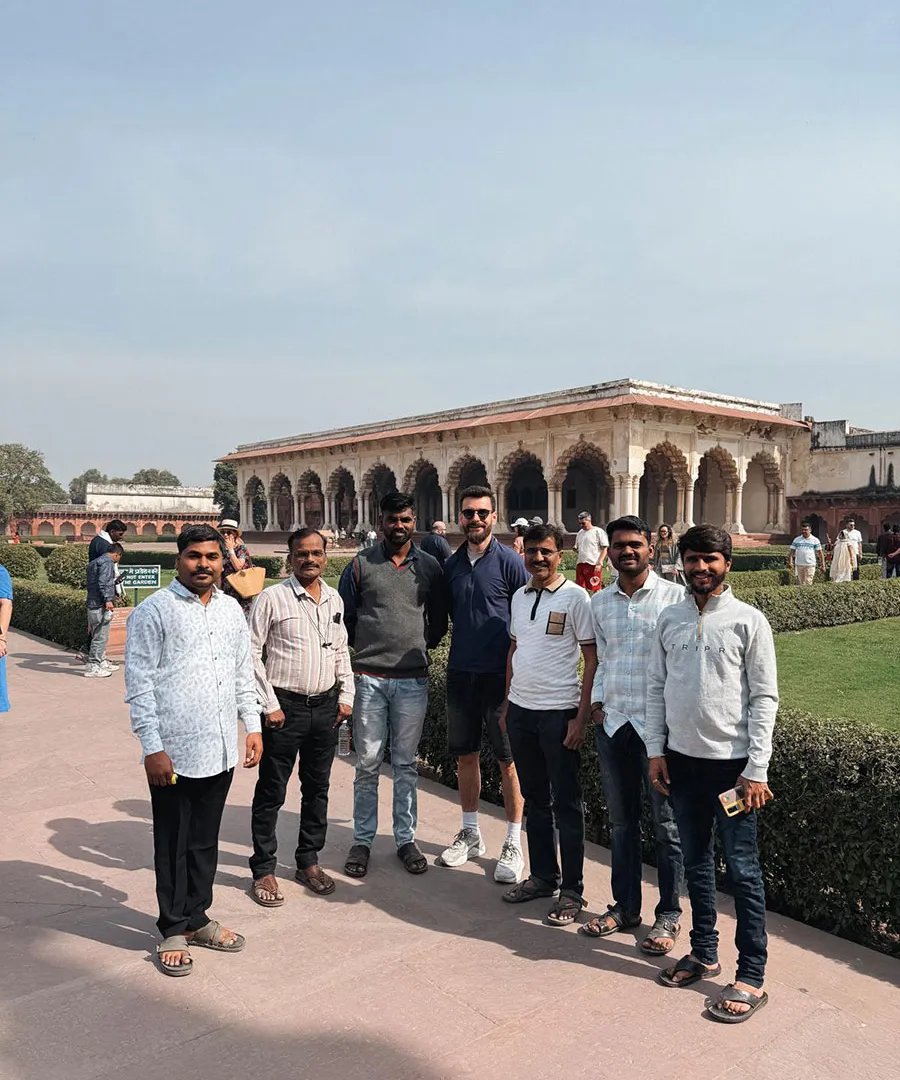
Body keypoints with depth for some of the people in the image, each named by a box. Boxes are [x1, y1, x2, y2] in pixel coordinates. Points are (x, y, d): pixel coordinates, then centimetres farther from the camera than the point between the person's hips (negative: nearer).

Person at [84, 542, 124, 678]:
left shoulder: (94, 563, 22)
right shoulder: (107, 562, -9)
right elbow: (102, 582, -21)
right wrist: (108, 599, -26)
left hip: (92, 604, 10)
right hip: (100, 605, -10)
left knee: (98, 636, 18)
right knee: (100, 636, -6)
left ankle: (101, 662, 28)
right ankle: (92, 667, -3)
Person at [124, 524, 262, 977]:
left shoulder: (231, 609, 9)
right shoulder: (153, 611, -8)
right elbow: (139, 684, -10)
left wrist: (252, 726, 10)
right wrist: (152, 748, -13)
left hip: (221, 750, 5)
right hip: (174, 752, -5)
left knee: (206, 841, 17)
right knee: (173, 846, 9)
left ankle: (197, 917, 34)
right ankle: (173, 929, 25)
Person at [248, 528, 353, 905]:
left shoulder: (334, 599, 8)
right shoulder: (272, 598, -9)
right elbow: (251, 652, -9)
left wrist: (346, 696, 9)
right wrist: (269, 705, -11)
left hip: (326, 706, 5)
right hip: (285, 706, -5)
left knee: (317, 788, 14)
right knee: (271, 791, 4)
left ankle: (308, 862, 30)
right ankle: (263, 870, 18)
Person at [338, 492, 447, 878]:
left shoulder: (430, 567, 5)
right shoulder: (360, 565, 1)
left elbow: (439, 620, 14)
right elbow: (343, 615, 7)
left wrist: (421, 645, 5)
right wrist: (366, 646, 6)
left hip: (412, 679, 1)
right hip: (369, 678, -1)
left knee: (406, 764, 11)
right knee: (367, 763, 5)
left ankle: (406, 839, 23)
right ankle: (362, 840, 19)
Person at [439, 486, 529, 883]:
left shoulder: (509, 562, -8)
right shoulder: (451, 564, 7)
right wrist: (465, 650, 10)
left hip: (500, 674, -5)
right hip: (461, 672, 5)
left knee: (509, 760, 3)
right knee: (465, 755, 14)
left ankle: (513, 844, 15)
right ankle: (470, 834, 30)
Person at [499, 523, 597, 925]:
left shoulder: (575, 597, -10)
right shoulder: (519, 596, 9)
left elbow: (593, 660, -10)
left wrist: (581, 718, -14)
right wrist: (507, 704, 15)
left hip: (558, 712, -6)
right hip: (521, 710, 6)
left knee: (567, 804, 5)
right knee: (534, 799, 16)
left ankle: (571, 891, 16)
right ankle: (543, 875, 31)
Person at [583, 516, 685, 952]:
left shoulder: (676, 597, -6)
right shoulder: (599, 602, 9)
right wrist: (596, 700, 5)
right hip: (612, 721, 5)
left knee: (666, 823, 6)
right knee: (621, 821, 14)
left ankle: (669, 915, 20)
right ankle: (624, 906, 28)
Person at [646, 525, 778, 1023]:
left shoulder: (748, 621, -7)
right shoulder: (669, 619, 5)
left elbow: (764, 697, -8)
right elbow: (656, 688, 9)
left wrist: (756, 768, -11)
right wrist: (656, 750, 4)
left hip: (730, 761, -4)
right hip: (682, 758, 4)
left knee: (742, 869, 4)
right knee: (696, 862, 17)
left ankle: (752, 976, 17)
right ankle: (704, 952, 33)